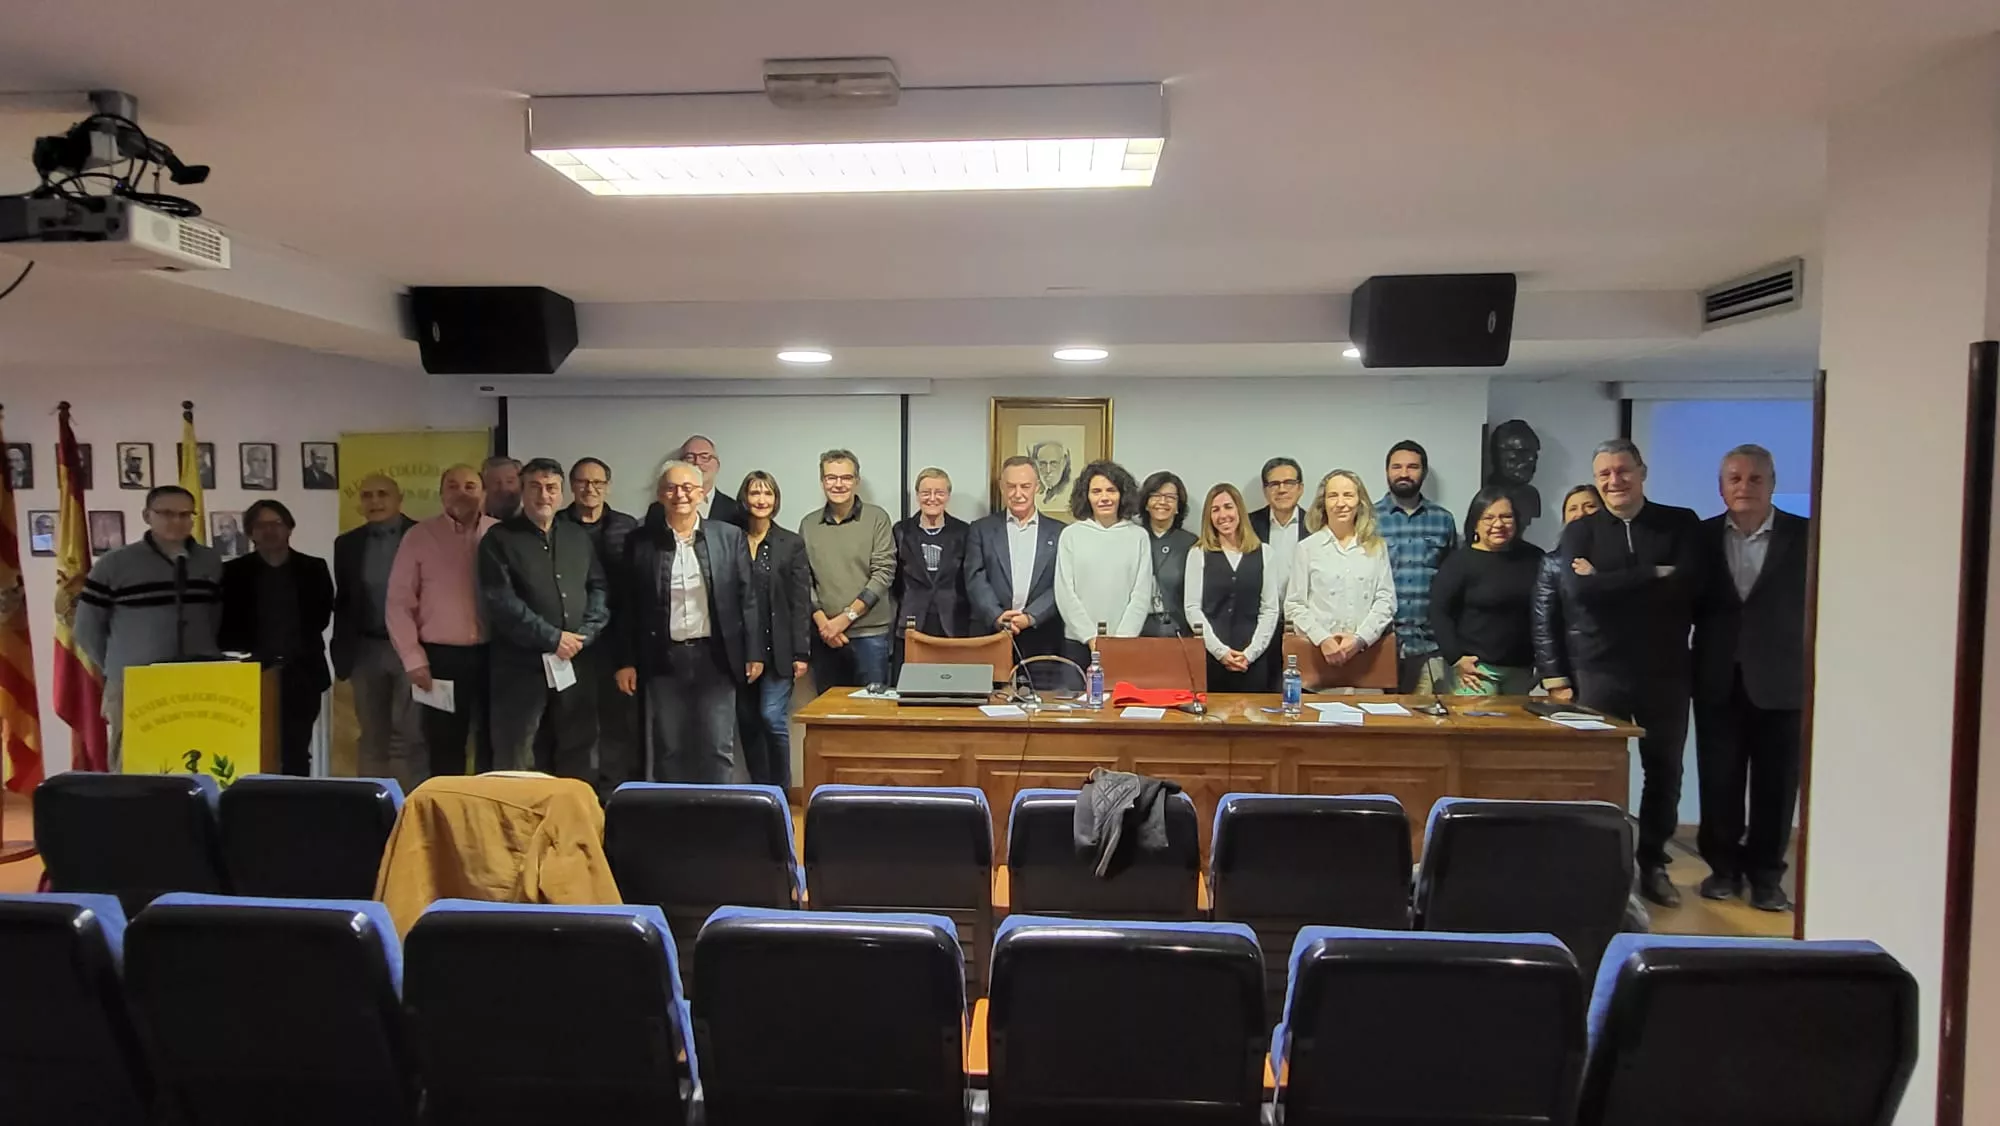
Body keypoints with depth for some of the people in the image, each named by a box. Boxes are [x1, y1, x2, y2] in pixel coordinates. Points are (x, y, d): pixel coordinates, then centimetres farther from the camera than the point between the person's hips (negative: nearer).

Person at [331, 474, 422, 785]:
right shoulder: (347, 543, 10)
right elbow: (343, 601, 12)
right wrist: (342, 652, 6)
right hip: (365, 650, 4)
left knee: (408, 735, -5)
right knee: (371, 737, 9)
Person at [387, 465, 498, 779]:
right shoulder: (419, 536, 2)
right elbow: (399, 603, 2)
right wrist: (413, 658, -4)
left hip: (494, 655, 1)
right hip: (441, 657, 0)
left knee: (494, 747, 8)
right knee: (444, 750, 7)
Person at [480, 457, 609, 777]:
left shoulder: (579, 536, 14)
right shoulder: (499, 539, 0)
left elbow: (598, 588, 9)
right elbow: (500, 601, -11)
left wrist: (584, 635, -8)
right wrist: (552, 638, -13)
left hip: (577, 663, 4)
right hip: (521, 666, -4)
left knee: (579, 762, 9)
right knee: (519, 768, 3)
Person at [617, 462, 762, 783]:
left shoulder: (730, 537, 1)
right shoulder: (641, 541, 3)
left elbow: (748, 598, 2)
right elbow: (628, 606, 5)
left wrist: (754, 653, -2)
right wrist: (626, 661, 2)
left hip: (715, 656, -1)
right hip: (664, 658, 1)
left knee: (716, 748, 3)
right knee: (668, 748, 7)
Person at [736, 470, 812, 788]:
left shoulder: (792, 543, 1)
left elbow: (801, 602, -1)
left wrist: (801, 653, -6)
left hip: (777, 649, -3)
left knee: (773, 719, -9)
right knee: (747, 723, 7)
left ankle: (780, 791, 4)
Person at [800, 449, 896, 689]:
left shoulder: (877, 518, 0)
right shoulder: (808, 525, 9)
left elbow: (883, 572, -6)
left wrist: (846, 617, -11)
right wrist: (822, 621, -8)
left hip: (869, 633, -3)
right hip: (824, 635, 3)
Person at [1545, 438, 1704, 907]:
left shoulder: (1681, 523, 3)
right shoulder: (1580, 531, 3)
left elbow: (1688, 583, -13)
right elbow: (1578, 590, -14)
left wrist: (1608, 583, -14)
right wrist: (1653, 576, -12)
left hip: (1665, 670, 1)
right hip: (1599, 670, -1)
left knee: (1664, 770, 11)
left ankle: (1653, 864, 26)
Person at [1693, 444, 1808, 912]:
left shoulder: (1805, 535, -1)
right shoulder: (1703, 536, 5)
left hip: (1781, 679, -1)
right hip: (1719, 680, 2)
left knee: (1775, 784, 5)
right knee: (1718, 781, 7)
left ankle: (1766, 874, 18)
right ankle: (1723, 867, 21)